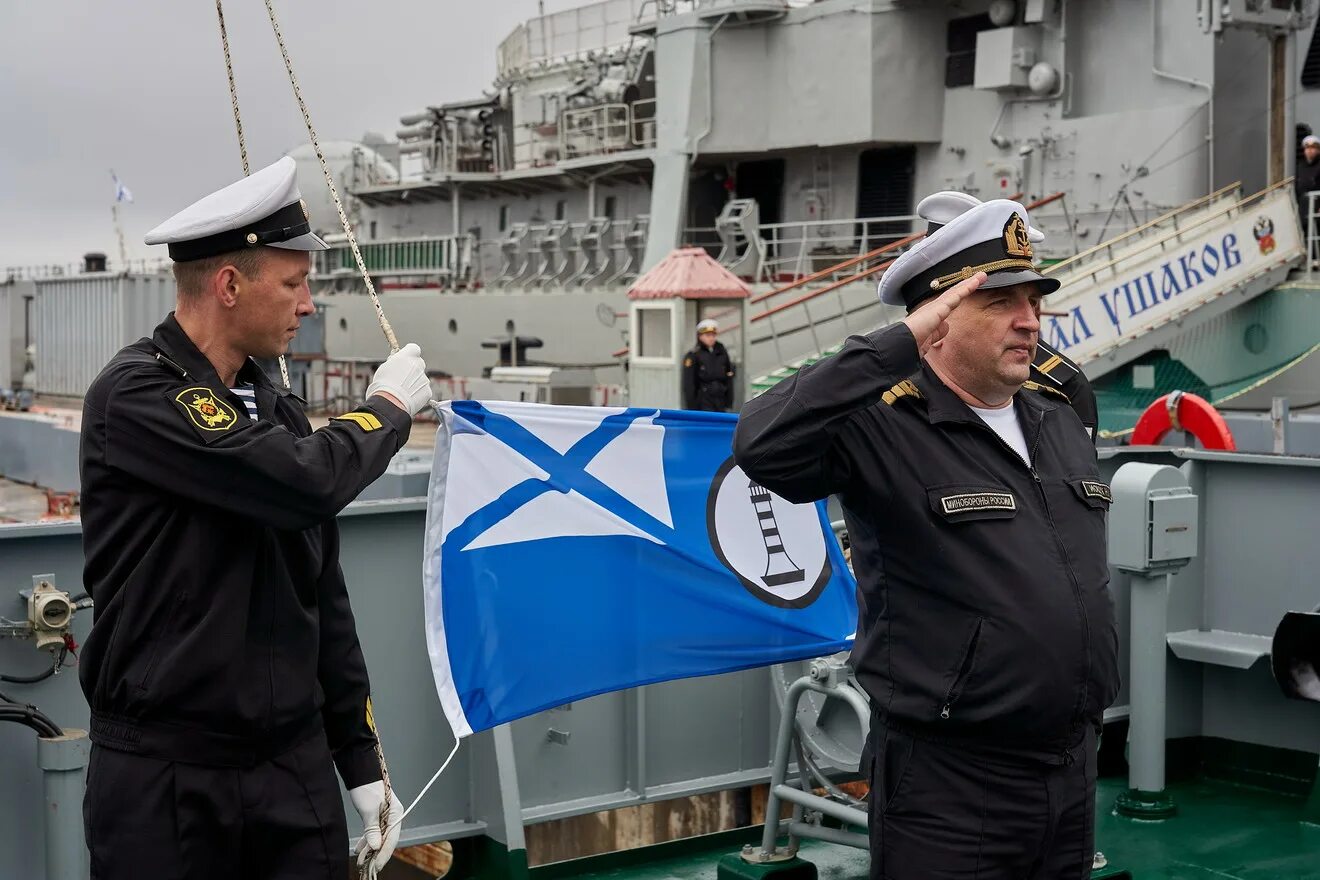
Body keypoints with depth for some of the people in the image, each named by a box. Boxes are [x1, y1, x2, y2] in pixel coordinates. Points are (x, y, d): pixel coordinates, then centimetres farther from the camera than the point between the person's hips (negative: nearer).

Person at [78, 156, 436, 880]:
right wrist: (389, 407, -6)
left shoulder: (279, 413, 10)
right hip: (164, 774, -6)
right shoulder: (135, 394, -12)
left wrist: (361, 762, 14)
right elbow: (308, 482, -26)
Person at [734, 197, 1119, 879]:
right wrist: (898, 344, -30)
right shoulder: (885, 432, -14)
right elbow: (763, 446, -33)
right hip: (948, 781, -7)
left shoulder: (1062, 424, 11)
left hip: (1072, 771, 7)